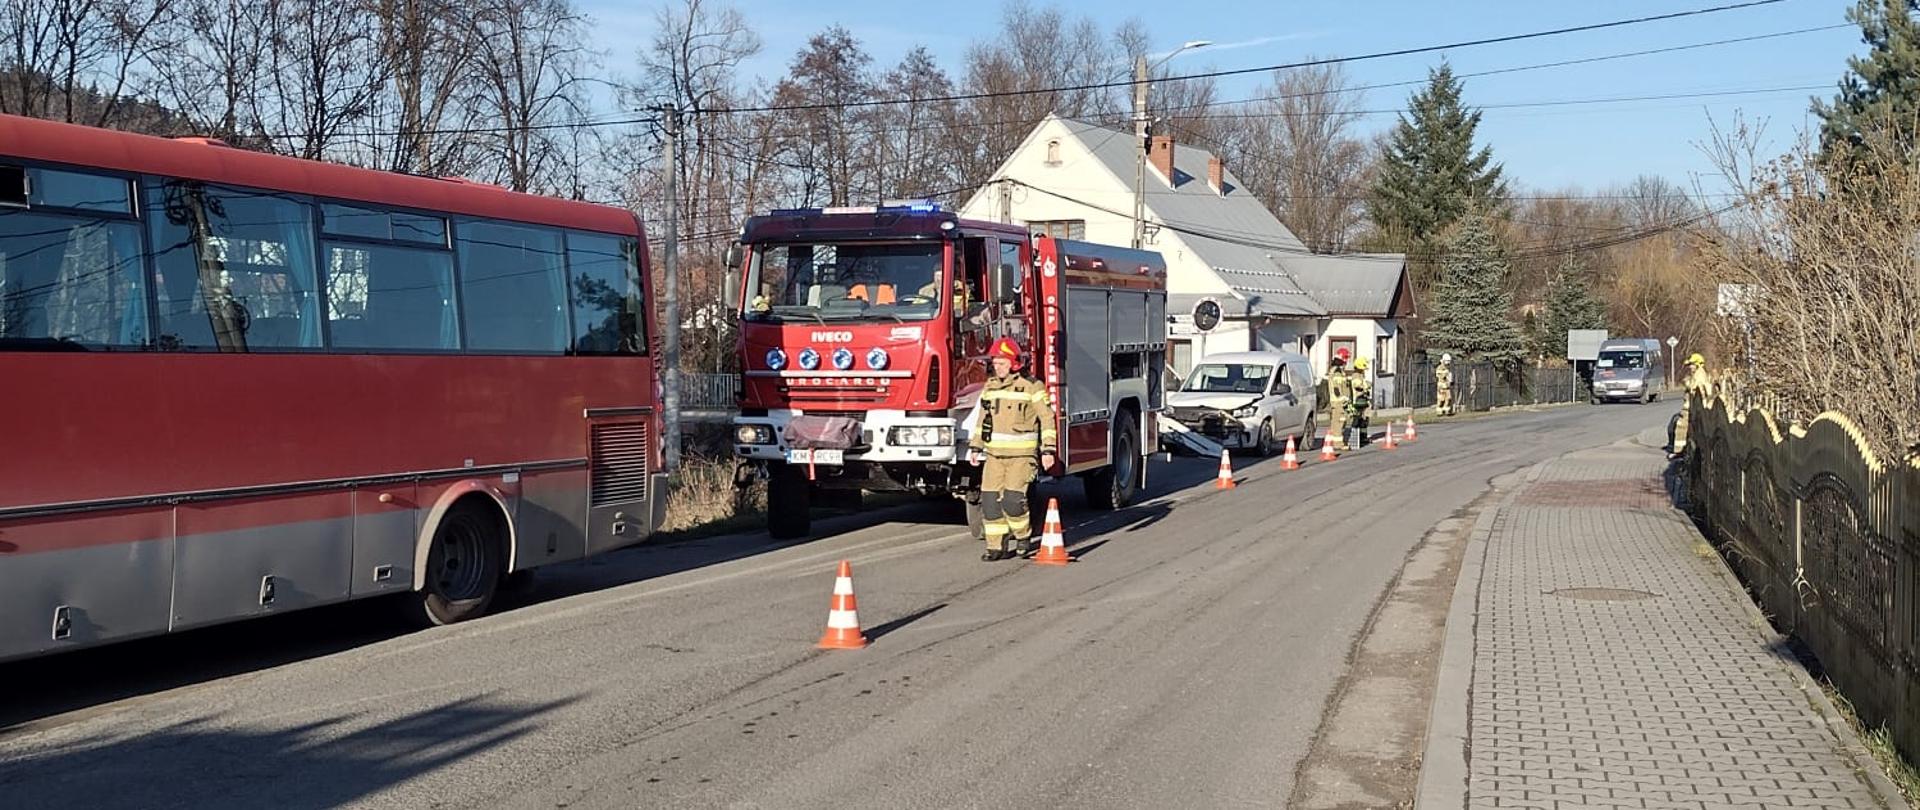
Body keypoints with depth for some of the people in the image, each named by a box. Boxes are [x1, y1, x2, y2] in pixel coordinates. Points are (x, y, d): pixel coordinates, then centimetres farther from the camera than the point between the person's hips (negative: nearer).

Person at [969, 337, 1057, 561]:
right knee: (989, 500, -1)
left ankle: (1023, 535, 11)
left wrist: (1048, 450, -9)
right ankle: (997, 546, 7)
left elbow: (1047, 419, -4)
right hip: (994, 455, 5)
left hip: (1022, 455, -5)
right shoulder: (990, 387, 12)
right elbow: (982, 419, 20)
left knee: (1012, 499, -14)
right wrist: (975, 447, 15)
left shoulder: (1031, 387, -5)